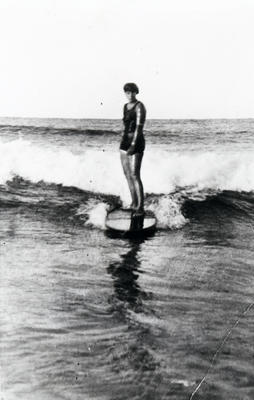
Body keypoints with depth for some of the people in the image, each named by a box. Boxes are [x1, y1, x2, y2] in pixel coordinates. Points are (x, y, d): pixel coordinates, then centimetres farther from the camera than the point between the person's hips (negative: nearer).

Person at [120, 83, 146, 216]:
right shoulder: (126, 106, 14)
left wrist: (133, 145, -27)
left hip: (136, 142, -9)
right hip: (125, 141, 9)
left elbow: (139, 127, -20)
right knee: (127, 174, 11)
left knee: (135, 175, -13)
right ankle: (134, 203, 21)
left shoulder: (140, 106, -12)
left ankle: (140, 208, -10)